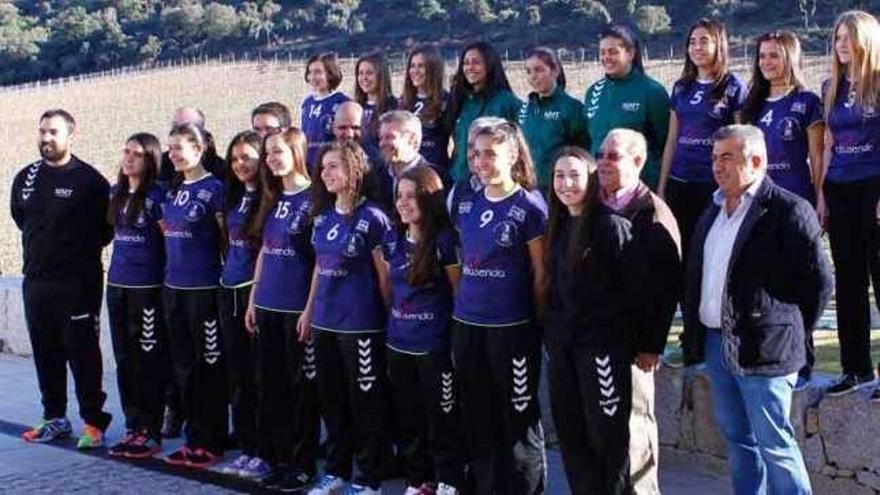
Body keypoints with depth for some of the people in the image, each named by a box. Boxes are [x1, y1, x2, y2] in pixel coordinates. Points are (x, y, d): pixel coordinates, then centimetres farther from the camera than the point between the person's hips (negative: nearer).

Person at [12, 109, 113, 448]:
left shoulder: (88, 180, -9)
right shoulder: (25, 179, 9)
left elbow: (106, 229, -5)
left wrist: (81, 251, 0)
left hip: (76, 283, -6)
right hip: (35, 280, 6)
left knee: (82, 354, -3)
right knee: (45, 354, 12)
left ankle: (93, 422, 5)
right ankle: (55, 417, 23)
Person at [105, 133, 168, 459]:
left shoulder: (157, 195, -9)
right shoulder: (116, 193, 11)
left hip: (147, 287, -7)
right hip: (117, 284, 7)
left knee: (148, 359, -2)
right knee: (124, 359, 10)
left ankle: (150, 432, 5)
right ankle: (133, 428, 19)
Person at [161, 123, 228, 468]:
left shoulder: (214, 188, -9)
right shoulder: (173, 189, 11)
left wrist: (224, 275, -3)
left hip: (204, 288, -7)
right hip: (173, 287, 7)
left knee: (209, 366, 1)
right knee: (183, 366, 11)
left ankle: (212, 444, 8)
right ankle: (193, 439, 20)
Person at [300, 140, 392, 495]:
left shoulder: (371, 218, -11)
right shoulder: (322, 216, 8)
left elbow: (384, 276, -7)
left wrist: (390, 320, -4)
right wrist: (309, 310, 18)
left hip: (361, 325, -7)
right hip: (324, 322, 7)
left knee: (366, 403, 2)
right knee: (331, 400, 14)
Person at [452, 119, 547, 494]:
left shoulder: (530, 207, -7)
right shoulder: (466, 204, 8)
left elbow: (541, 274, -5)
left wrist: (539, 324, -3)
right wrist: (463, 303, 15)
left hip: (512, 327, -6)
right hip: (466, 324, 6)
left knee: (519, 420, 3)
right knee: (477, 419, 13)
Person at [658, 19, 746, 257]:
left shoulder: (733, 88, -1)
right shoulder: (681, 87, 13)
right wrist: (661, 186, 12)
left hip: (716, 183, -5)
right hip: (679, 183, 5)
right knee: (680, 248, 5)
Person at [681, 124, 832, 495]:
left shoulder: (789, 211, -11)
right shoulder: (713, 211, 13)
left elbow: (818, 281, -11)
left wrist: (789, 331, -4)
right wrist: (694, 331, 13)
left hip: (762, 349, -8)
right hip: (715, 344, 8)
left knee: (774, 445, -4)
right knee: (738, 439, 16)